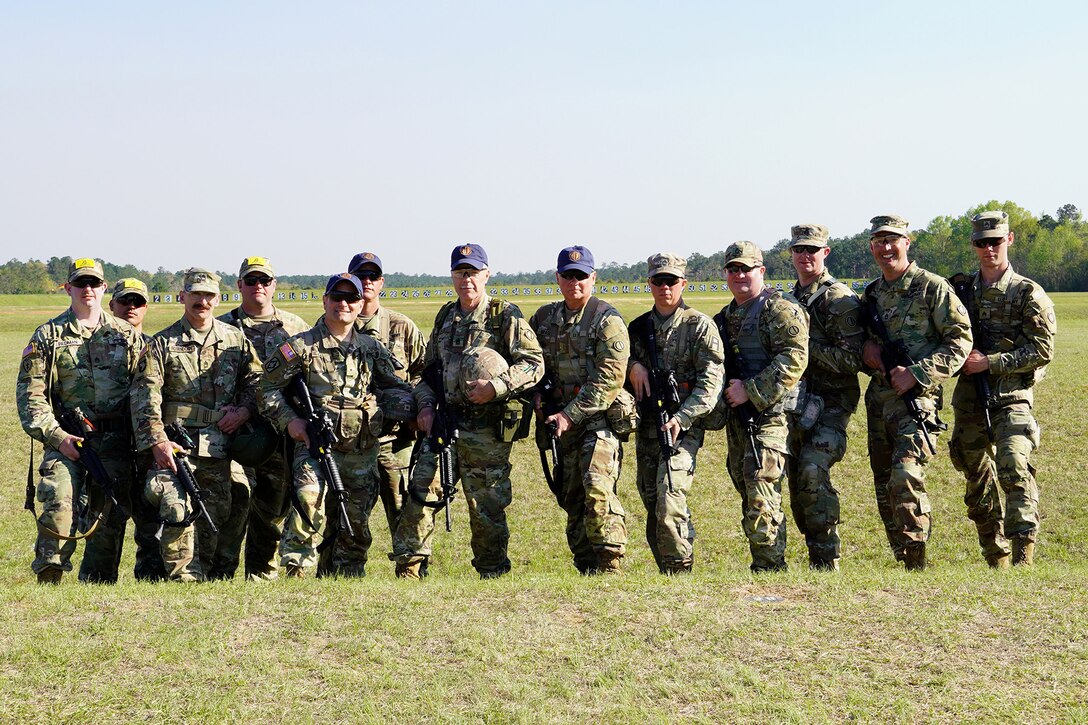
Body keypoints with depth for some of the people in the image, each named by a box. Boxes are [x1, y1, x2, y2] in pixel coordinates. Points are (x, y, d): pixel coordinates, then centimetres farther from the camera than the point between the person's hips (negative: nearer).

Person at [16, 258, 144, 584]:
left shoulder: (127, 335, 13)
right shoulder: (48, 335, 7)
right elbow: (29, 392, 2)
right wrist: (55, 436, -10)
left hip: (115, 439, 2)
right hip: (66, 437, -2)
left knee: (110, 513, 1)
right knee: (58, 502, -21)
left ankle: (98, 583, 12)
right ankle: (49, 577, -13)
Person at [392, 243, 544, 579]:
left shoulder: (506, 317, -2)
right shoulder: (445, 317, 16)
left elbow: (534, 364, -8)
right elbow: (429, 368, 24)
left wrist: (496, 387, -19)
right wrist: (426, 404, 8)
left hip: (488, 429, -5)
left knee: (487, 506, 1)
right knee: (420, 490, -4)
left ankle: (492, 572, 16)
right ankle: (408, 566, 2)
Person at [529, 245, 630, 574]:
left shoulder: (607, 320, -6)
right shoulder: (545, 318, 13)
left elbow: (609, 378, -14)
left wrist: (569, 415, -17)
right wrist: (538, 401, 6)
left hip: (599, 418, -6)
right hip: (563, 423, 6)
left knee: (597, 488, -20)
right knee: (572, 498, 8)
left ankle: (610, 565, -18)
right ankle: (586, 569, 15)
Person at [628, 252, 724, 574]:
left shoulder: (699, 325, -2)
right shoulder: (638, 327, 14)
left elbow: (711, 380, -9)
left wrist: (682, 418, -20)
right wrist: (633, 365, 2)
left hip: (684, 425, -6)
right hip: (647, 425, 6)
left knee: (670, 498, -18)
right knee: (651, 502, 7)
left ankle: (679, 569, -11)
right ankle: (665, 570, 17)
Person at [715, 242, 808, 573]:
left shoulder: (780, 309, -6)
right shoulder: (724, 318, 19)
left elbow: (794, 359, -18)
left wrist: (751, 391, -20)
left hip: (770, 414, -8)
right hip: (737, 419, 9)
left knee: (761, 495, -13)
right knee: (747, 493, 10)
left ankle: (769, 567, -9)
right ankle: (764, 563, 17)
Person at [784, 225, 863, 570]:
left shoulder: (840, 300, -9)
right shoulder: (790, 299, 15)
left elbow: (852, 359, -16)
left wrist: (807, 345, -19)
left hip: (830, 403, -8)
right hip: (796, 402, 8)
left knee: (813, 472, -21)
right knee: (796, 479, 7)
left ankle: (826, 559, -14)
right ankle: (815, 555, 17)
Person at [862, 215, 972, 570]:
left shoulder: (932, 288, -4)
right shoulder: (871, 294, 15)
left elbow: (960, 341, -7)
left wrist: (917, 373, -16)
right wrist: (865, 350, 2)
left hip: (917, 397, -7)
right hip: (878, 398, 7)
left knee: (906, 476, -20)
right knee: (884, 486, 8)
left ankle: (917, 561, -14)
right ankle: (902, 558, 18)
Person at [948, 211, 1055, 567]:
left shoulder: (1027, 293, -1)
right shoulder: (960, 289, 12)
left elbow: (1042, 350, -7)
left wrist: (990, 362, -13)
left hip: (1012, 395, -5)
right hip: (968, 399, 5)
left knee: (1013, 467, -23)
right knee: (978, 479, 9)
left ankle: (1024, 552, -23)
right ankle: (997, 560, 20)